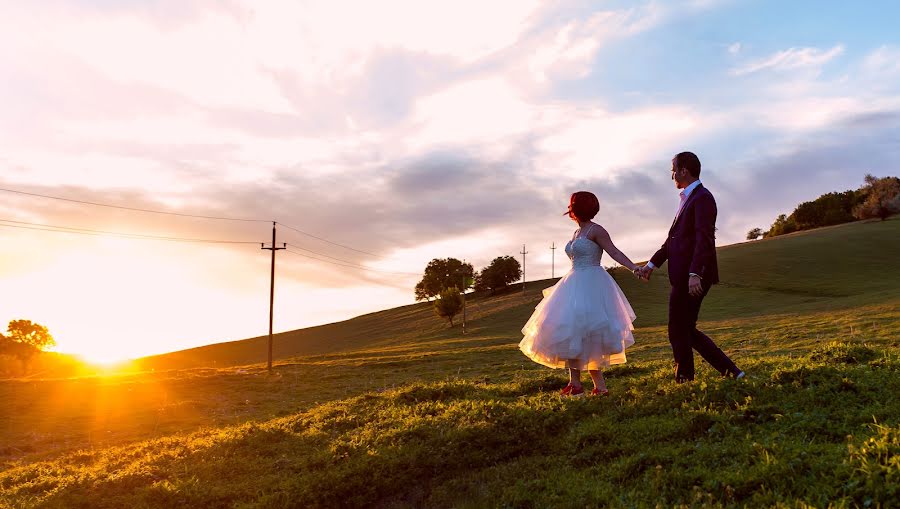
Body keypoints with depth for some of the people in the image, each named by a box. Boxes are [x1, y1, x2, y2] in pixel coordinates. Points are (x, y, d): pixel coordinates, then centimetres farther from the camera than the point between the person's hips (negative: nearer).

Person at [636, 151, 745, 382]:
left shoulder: (702, 198, -10)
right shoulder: (688, 199, 20)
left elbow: (704, 239, -20)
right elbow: (674, 238, 23)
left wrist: (694, 274, -28)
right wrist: (652, 264, 18)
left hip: (692, 277, -10)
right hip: (683, 277, 10)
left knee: (678, 332, -2)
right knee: (686, 331, 14)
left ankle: (684, 380, 9)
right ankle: (730, 370, 16)